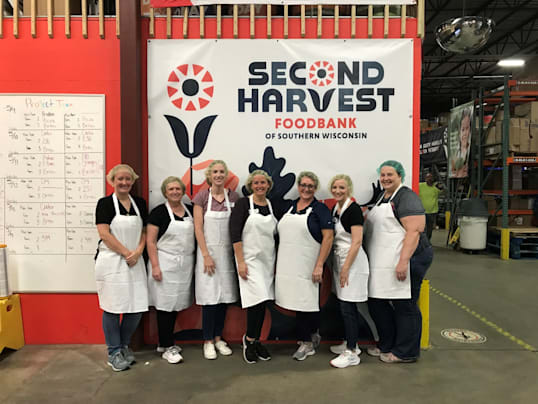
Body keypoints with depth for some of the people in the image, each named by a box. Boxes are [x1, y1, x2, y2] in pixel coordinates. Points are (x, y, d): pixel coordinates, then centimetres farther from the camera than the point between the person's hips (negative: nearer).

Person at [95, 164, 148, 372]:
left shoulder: (140, 203, 10)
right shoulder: (105, 203, -3)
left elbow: (144, 231, 11)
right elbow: (104, 234, -10)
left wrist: (138, 252, -6)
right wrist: (127, 253, -12)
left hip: (135, 262, 4)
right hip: (111, 261, -4)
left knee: (137, 307, 5)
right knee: (112, 307, 2)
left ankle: (124, 345, 27)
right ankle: (114, 352, 20)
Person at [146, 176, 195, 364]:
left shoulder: (190, 210, 9)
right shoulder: (159, 212, -6)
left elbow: (195, 235, 16)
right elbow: (150, 241, -8)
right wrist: (155, 266, -15)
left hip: (185, 264, 5)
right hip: (165, 263, -5)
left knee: (176, 304, 12)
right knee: (165, 304, -2)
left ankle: (164, 342, 27)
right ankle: (168, 348, 9)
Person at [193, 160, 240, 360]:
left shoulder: (233, 197, 3)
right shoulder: (202, 197, -4)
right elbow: (198, 228, -7)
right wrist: (206, 255, -12)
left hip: (227, 253, 3)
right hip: (208, 251, -3)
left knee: (224, 296, 9)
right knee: (210, 298, 0)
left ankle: (218, 338, 25)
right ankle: (208, 341, 16)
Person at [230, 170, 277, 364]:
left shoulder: (272, 206, 9)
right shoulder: (243, 204, -6)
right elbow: (235, 233, -11)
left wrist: (277, 263, 12)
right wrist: (240, 262, -16)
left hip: (268, 260, 5)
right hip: (250, 259, -5)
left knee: (263, 302, 9)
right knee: (257, 299, -12)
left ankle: (256, 341, 24)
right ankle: (249, 338, 11)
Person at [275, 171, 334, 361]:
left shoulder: (320, 209, -4)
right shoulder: (289, 206, 12)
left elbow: (328, 237, -11)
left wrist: (319, 265, -17)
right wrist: (278, 262, 14)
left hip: (307, 267, -5)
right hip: (287, 265, 5)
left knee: (306, 303, 0)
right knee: (297, 302, 10)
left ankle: (307, 342, 17)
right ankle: (310, 338, 29)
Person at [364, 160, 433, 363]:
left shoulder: (406, 197, -11)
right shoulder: (383, 197, 18)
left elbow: (414, 231, -20)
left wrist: (403, 261, -26)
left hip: (403, 262, -9)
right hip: (382, 264, 10)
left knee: (404, 306, 3)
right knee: (377, 303, 15)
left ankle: (406, 352, 18)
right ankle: (387, 345, 31)